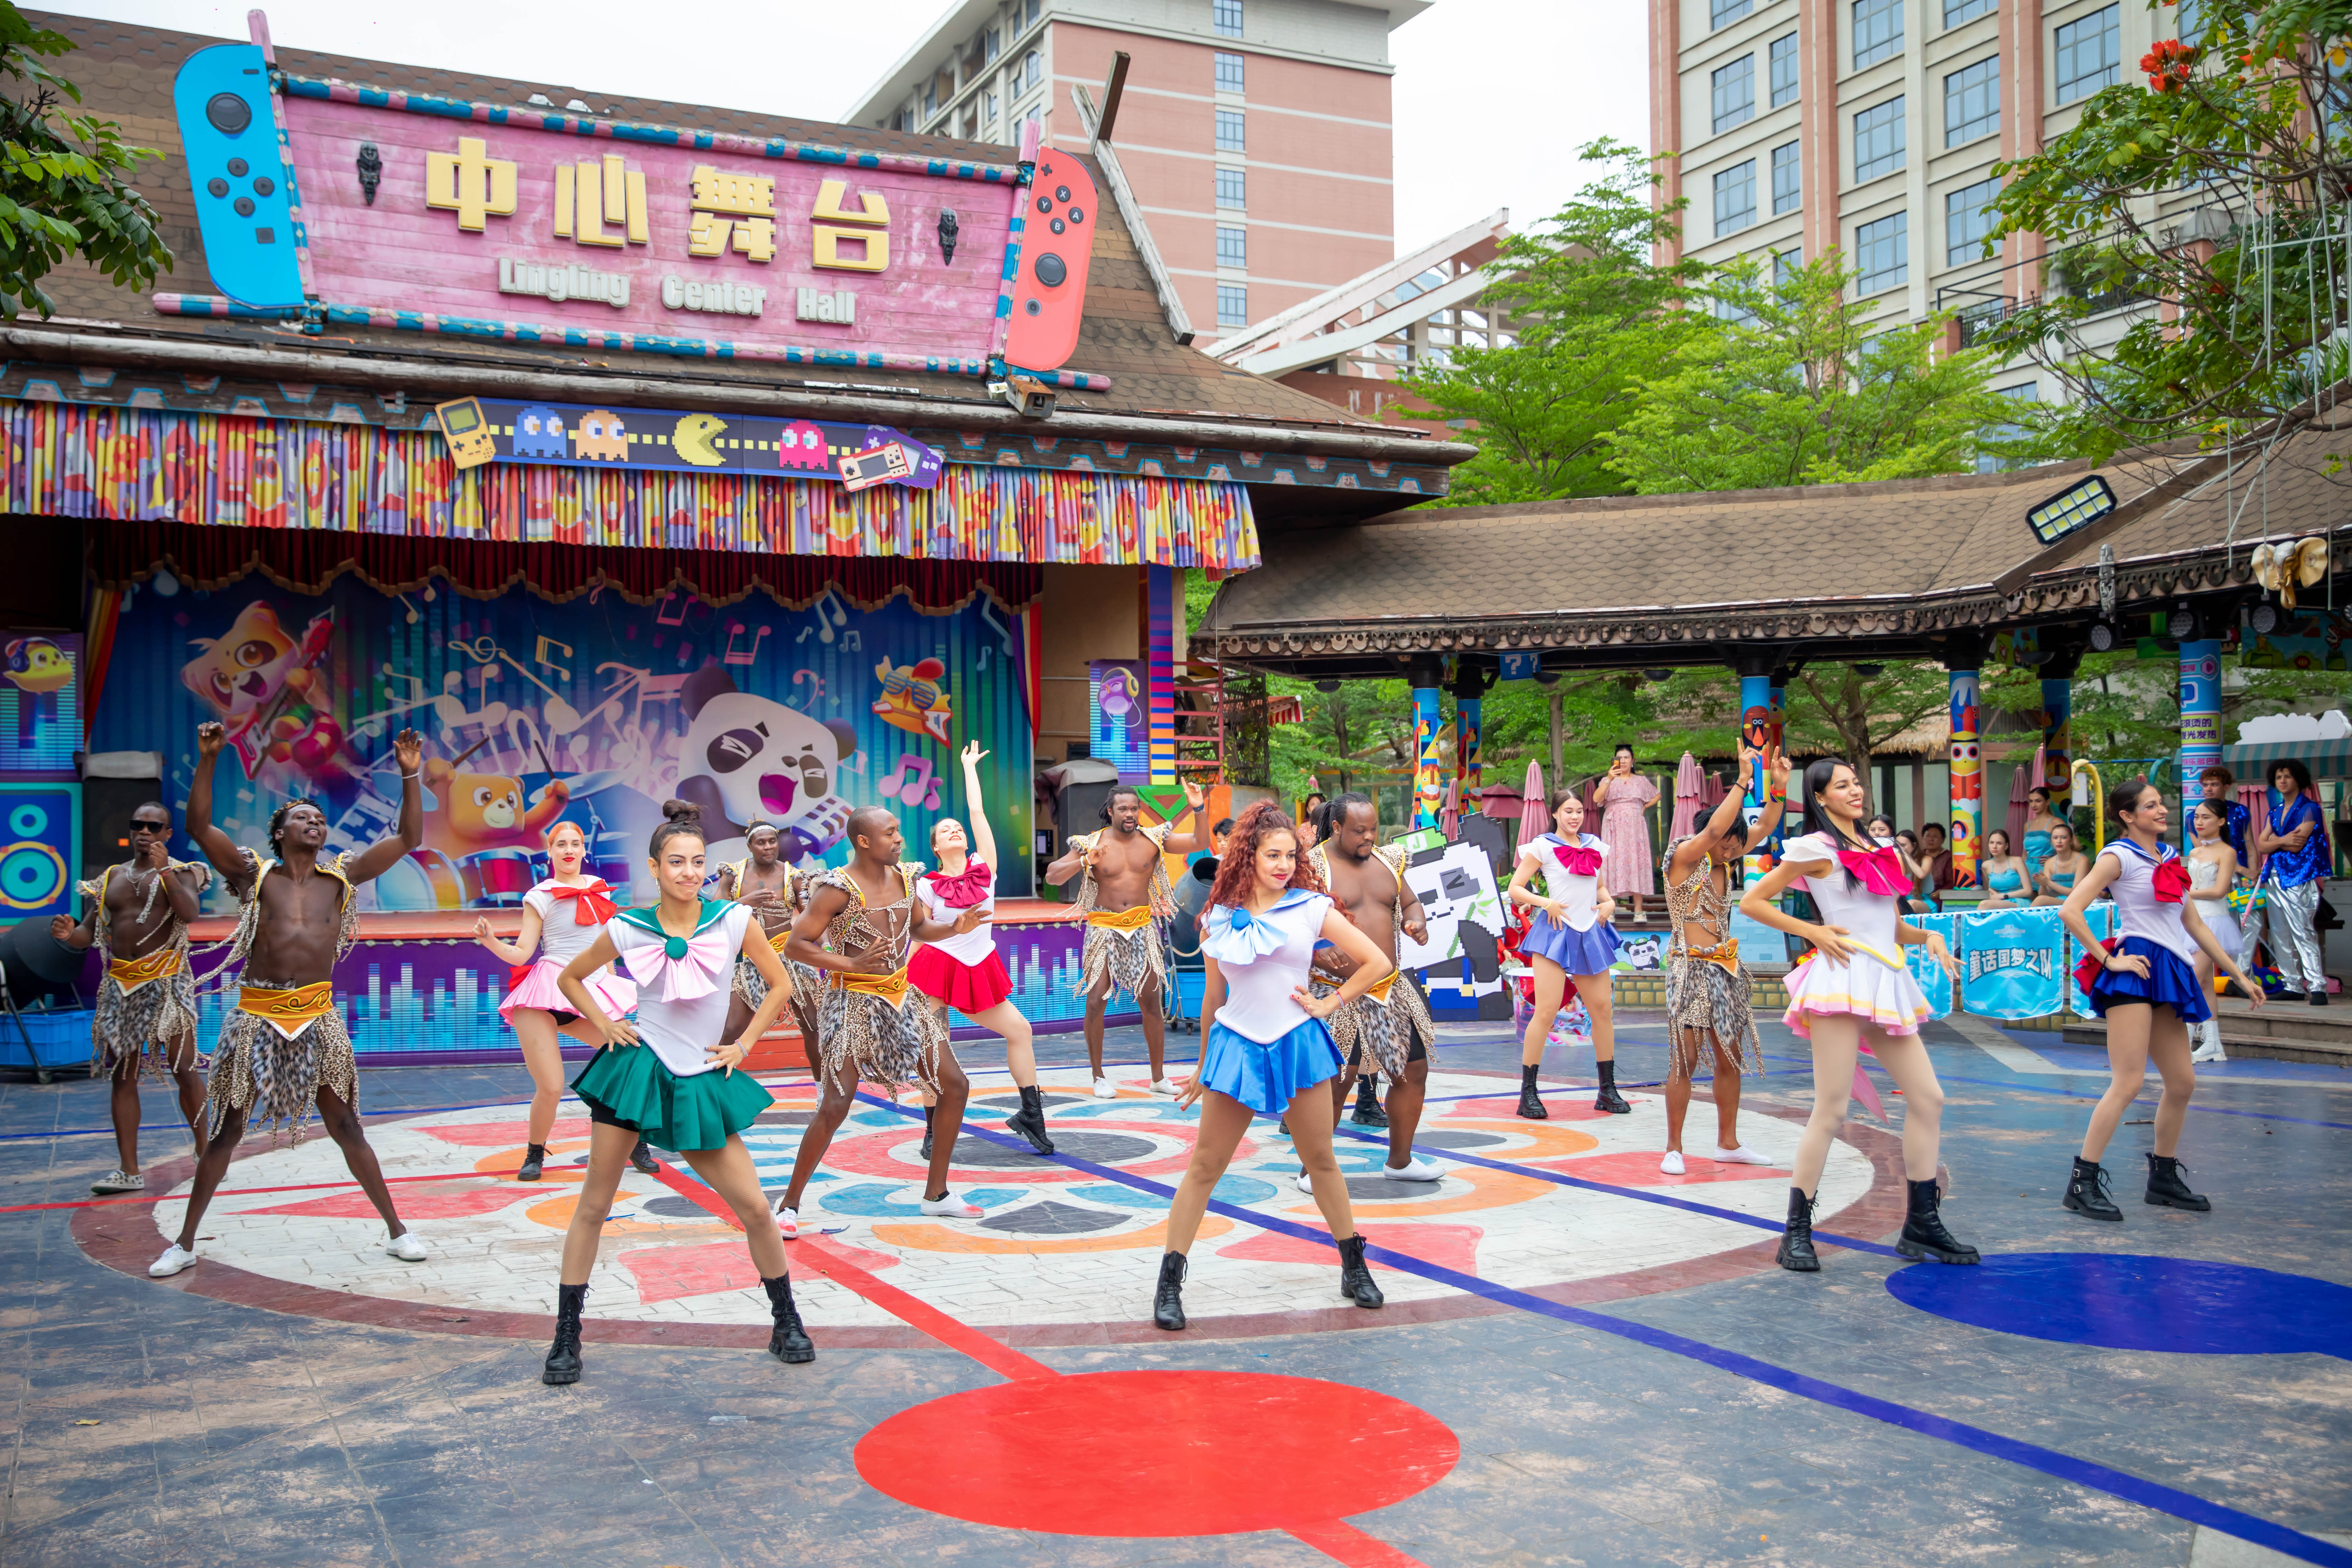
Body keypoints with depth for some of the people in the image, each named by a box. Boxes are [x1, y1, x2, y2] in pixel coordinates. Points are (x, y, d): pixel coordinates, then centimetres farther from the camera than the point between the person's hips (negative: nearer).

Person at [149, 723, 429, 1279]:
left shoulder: (342, 877, 7)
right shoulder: (255, 874, 3)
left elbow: (407, 839, 5)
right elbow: (199, 826, -8)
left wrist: (411, 776, -4)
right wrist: (208, 760, -15)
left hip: (317, 1018, 1)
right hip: (256, 1016, -1)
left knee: (345, 1127, 6)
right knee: (225, 1131, 7)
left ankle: (396, 1229, 12)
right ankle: (186, 1243, 19)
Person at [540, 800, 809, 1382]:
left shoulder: (734, 921, -6)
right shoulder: (627, 930, -5)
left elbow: (780, 985, 7)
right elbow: (570, 978, 13)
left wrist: (743, 1045, 2)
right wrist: (604, 1028, 1)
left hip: (701, 1081, 1)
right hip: (635, 1069, 0)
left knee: (755, 1208, 0)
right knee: (593, 1206, 2)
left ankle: (786, 1323, 18)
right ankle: (566, 1338, 14)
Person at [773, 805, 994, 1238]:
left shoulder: (904, 877, 4)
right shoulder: (837, 888, -17)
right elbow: (797, 945, -18)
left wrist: (954, 928, -1)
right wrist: (852, 965, -28)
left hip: (901, 999, 8)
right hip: (853, 1002, -7)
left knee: (955, 1086, 7)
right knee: (836, 1105, -13)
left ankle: (936, 1194, 20)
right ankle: (789, 1206, 2)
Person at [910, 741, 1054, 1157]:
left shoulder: (984, 866, 4)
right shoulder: (927, 886, -2)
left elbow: (978, 812, 4)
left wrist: (970, 768, 10)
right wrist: (904, 985, -3)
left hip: (979, 970, 4)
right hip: (937, 967, -4)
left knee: (1019, 1030, 3)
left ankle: (1030, 1115, 16)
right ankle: (935, 1133, 9)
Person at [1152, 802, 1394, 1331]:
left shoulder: (1312, 908, 1)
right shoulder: (1219, 919, 4)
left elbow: (1377, 964, 3)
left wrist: (1329, 1004, -1)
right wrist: (1202, 1066, 19)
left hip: (1298, 1044, 0)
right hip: (1236, 1046, 0)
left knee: (1321, 1160, 11)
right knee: (1205, 1165, 0)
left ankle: (1354, 1268, 26)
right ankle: (1169, 1282, 5)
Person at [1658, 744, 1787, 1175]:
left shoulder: (1726, 862, 10)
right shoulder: (1683, 857, -11)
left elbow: (1764, 829, 11)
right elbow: (1714, 830, -26)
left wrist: (1779, 785, -2)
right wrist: (1744, 780, -25)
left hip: (1725, 969, 8)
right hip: (1690, 968, -8)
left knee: (1731, 1058, 11)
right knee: (1685, 1060, -7)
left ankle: (1728, 1143, 22)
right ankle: (1674, 1148, 1)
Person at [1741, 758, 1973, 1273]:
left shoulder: (1876, 850, 21)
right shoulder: (1816, 849, 0)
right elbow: (1752, 902, -2)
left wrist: (1928, 936, 4)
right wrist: (1812, 931, -8)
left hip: (1887, 981, 8)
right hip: (1845, 977, -8)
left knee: (1928, 1099, 6)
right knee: (1832, 1110, -9)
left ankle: (1922, 1227, 16)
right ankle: (1797, 1234, -2)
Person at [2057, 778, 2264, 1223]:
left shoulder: (2170, 857, 18)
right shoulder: (2118, 857, -5)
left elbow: (2194, 924, 22)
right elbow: (2070, 911, -16)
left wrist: (2238, 974, 21)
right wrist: (2108, 960, -15)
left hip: (2169, 973, 8)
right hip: (2136, 968, -8)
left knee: (2183, 1083, 11)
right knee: (2129, 1083, -14)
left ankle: (2163, 1177, 25)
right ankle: (2082, 1183, -12)